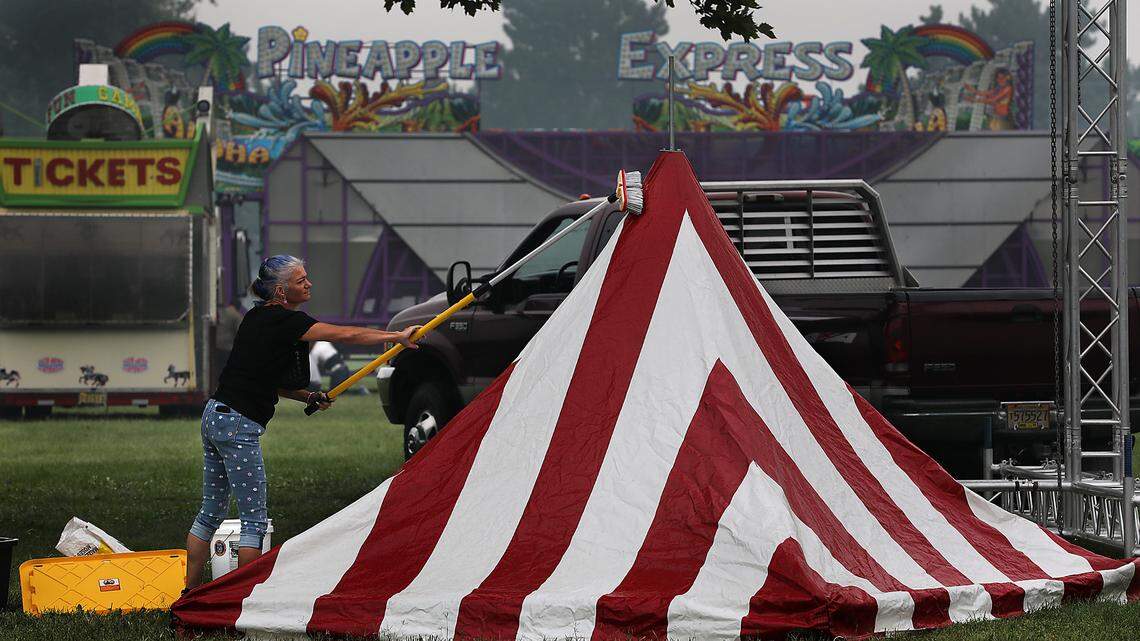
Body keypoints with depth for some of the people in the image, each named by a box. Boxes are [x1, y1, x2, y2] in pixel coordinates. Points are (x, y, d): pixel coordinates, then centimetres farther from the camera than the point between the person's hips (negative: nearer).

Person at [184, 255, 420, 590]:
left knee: (211, 511, 15)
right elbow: (345, 335, -15)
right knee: (254, 519, -2)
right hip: (239, 425, -9)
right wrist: (397, 336, -9)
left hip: (215, 415, 9)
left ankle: (191, 593, 19)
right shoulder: (284, 320, -13)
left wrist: (308, 396, 11)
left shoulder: (258, 317, 14)